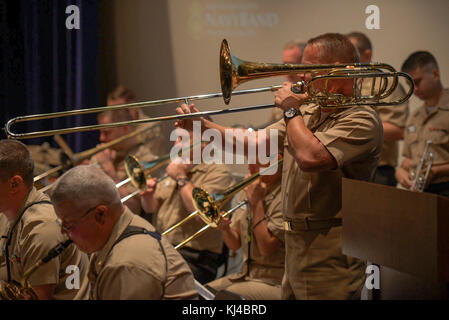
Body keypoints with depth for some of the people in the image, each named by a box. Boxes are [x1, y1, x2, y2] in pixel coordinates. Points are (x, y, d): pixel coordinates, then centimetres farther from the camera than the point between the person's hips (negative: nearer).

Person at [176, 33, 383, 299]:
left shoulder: (361, 120, -14)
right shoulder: (308, 113, 15)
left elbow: (310, 157, -29)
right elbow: (254, 144, 16)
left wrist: (291, 110, -13)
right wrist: (202, 126, 6)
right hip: (296, 245, 9)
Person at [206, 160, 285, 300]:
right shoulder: (247, 193, 13)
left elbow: (266, 248, -19)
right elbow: (235, 245, 14)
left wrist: (256, 202, -15)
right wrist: (225, 229, -9)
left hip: (274, 282, -7)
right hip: (245, 276, 7)